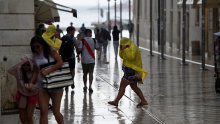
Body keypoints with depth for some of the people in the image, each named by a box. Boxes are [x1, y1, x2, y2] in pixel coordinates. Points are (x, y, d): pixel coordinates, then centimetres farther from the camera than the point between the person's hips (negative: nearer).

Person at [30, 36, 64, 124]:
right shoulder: (35, 55, 6)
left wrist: (47, 71, -21)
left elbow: (60, 62, -16)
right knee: (43, 112, -5)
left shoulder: (50, 51, -4)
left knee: (56, 112, 2)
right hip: (41, 85, 3)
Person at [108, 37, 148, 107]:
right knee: (134, 87, 15)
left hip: (132, 71, -11)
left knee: (122, 86, -7)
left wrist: (126, 49, -27)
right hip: (131, 70, 11)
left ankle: (116, 102, -4)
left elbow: (131, 57, -30)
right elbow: (122, 56, 15)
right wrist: (121, 49, -2)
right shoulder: (129, 48, 14)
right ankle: (143, 101, 16)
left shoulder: (133, 48, -16)